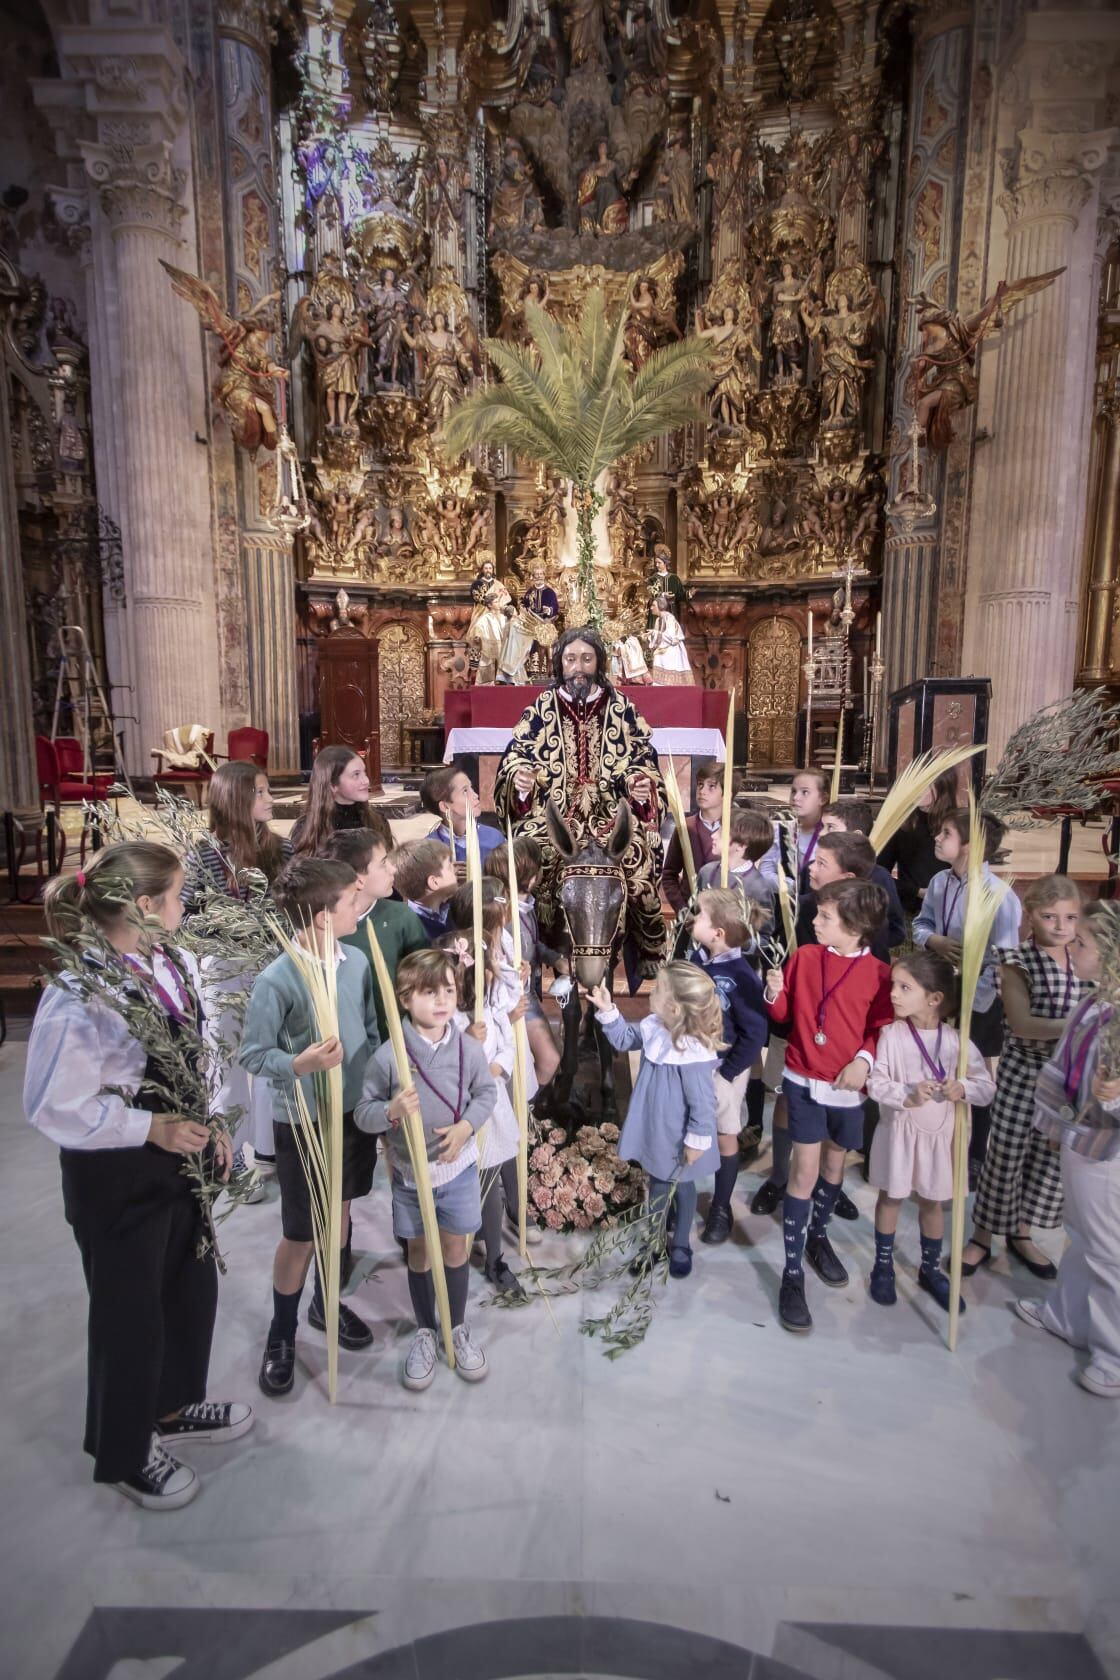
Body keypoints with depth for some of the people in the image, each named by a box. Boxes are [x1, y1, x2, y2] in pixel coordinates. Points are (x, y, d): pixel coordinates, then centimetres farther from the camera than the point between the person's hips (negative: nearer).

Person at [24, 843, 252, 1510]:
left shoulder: (174, 963, -5)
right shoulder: (80, 994, -26)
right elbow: (54, 1105, -22)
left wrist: (210, 1121, 4)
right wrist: (153, 1128, -23)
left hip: (178, 1154, 7)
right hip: (115, 1174, -7)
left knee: (193, 1287, 22)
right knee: (129, 1311, 13)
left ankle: (173, 1407, 51)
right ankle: (125, 1454, 41)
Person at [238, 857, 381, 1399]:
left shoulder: (357, 962, -5)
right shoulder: (276, 980, -23)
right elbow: (251, 1054, -15)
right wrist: (299, 1065, -31)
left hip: (356, 1110, 6)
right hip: (303, 1121, -5)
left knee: (340, 1210, 22)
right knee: (301, 1234, 8)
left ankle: (327, 1302, 46)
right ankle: (281, 1337, 33)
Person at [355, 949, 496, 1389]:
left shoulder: (469, 1049, -12)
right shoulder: (388, 1056, -19)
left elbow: (486, 1093, 3)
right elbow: (363, 1112, -11)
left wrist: (466, 1126, -14)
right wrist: (391, 1111, -31)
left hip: (458, 1166, 1)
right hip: (409, 1172, -1)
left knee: (456, 1245, 13)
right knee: (419, 1250, 15)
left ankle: (458, 1328, 36)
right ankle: (424, 1333, 36)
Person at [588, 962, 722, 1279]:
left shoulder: (693, 1053, -35)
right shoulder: (653, 1027, -12)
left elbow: (702, 1104, -26)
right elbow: (625, 1038, 8)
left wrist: (697, 1141, -17)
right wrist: (607, 1011, -3)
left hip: (679, 1140, -7)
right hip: (655, 1131, 7)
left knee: (681, 1187, 19)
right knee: (657, 1183, 24)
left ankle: (680, 1244, 43)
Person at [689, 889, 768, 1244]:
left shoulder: (741, 976, -22)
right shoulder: (697, 958, -7)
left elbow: (755, 1034, -18)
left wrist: (726, 1073, -13)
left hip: (724, 1069, -4)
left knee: (724, 1137, 13)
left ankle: (721, 1209, 31)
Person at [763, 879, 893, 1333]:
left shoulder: (878, 973, -8)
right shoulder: (804, 956, -5)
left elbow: (882, 1028, -1)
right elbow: (783, 1013, 2)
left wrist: (864, 1059, -17)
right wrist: (774, 993, -19)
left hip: (847, 1086, 1)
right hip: (804, 1079, -1)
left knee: (835, 1164, 19)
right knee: (805, 1169, -4)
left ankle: (818, 1237, 45)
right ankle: (792, 1274, 7)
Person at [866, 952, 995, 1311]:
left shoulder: (955, 1040, -10)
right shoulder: (891, 1034, -14)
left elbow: (987, 1086, -5)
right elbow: (876, 1083, -14)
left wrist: (963, 1089, -25)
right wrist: (907, 1095, -30)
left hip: (939, 1133, 2)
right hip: (899, 1130, -2)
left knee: (932, 1201, 18)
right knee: (891, 1198, 12)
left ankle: (931, 1269, 38)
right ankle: (883, 1266, 31)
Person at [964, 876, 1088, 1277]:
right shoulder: (1017, 960, -12)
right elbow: (1021, 1024, -20)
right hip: (1022, 1073, -4)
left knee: (1050, 1159, 14)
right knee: (1006, 1155, 5)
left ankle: (1020, 1234, 35)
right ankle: (982, 1237, 23)